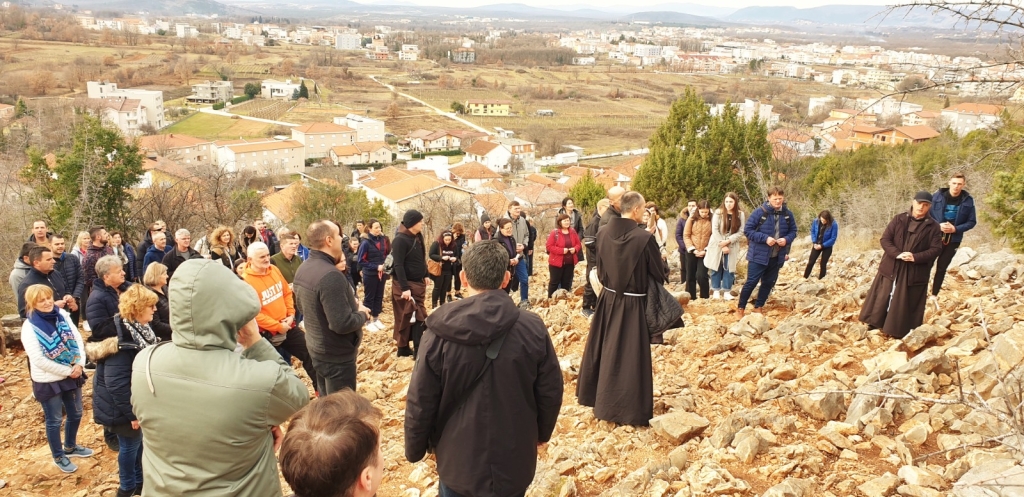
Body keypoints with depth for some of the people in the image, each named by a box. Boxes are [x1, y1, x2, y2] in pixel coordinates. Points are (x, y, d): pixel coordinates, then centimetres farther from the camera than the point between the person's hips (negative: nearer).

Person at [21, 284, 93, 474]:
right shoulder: (30, 327, -18)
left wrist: (80, 364, -15)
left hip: (72, 375, 5)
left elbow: (78, 339, -1)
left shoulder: (62, 315, -3)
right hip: (48, 381, -5)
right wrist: (68, 371, -17)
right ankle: (58, 456, 30)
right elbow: (39, 360, -21)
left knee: (75, 414, 19)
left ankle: (70, 447, 43)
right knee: (54, 420, 11)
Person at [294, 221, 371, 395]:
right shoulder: (330, 275, -30)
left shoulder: (302, 270, 2)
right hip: (337, 355, -9)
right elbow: (343, 324, -32)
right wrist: (363, 314, -11)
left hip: (316, 348, 9)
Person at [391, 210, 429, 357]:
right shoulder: (401, 240, -17)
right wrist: (405, 288, -24)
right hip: (405, 285, -8)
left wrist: (425, 276, 11)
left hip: (418, 283, 8)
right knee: (405, 317, -1)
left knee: (418, 316, 9)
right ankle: (403, 349, 7)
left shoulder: (417, 238, 8)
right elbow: (398, 265, -21)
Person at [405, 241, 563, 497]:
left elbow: (420, 403, -9)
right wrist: (542, 433, 17)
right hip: (515, 463, 1)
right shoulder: (533, 328, -13)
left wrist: (414, 450, 8)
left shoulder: (439, 334, -16)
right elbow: (551, 393, -3)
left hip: (459, 463, -1)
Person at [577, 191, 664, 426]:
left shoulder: (603, 233, -4)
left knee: (604, 349, 20)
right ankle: (628, 409, 13)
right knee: (630, 356, 4)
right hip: (632, 304, -5)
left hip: (608, 300, 6)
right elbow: (659, 275, -9)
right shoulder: (644, 238, -20)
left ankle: (596, 396, 35)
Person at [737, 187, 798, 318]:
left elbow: (793, 231, 11)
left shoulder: (787, 214, 0)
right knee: (751, 282, -2)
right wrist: (765, 238, -22)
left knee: (768, 283, 13)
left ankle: (758, 307, 27)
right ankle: (740, 307, 12)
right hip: (759, 255, -5)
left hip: (777, 257, 5)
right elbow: (747, 230, -12)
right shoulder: (759, 212, -13)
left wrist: (787, 239, -11)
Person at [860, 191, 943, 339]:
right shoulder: (899, 219, 2)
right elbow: (885, 239, -2)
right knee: (882, 298, 7)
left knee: (907, 304, 4)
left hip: (915, 272, -1)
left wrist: (915, 257, -21)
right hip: (891, 268, 1)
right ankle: (874, 325, 19)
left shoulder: (933, 226, 0)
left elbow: (936, 249, -6)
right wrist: (897, 254, -19)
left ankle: (900, 332, 14)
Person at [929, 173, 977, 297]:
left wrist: (955, 229, -14)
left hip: (953, 239, 2)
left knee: (942, 268, 10)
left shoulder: (968, 200, -4)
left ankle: (934, 295, 19)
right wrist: (938, 225, -18)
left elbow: (972, 221, 1)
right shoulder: (937, 196, -8)